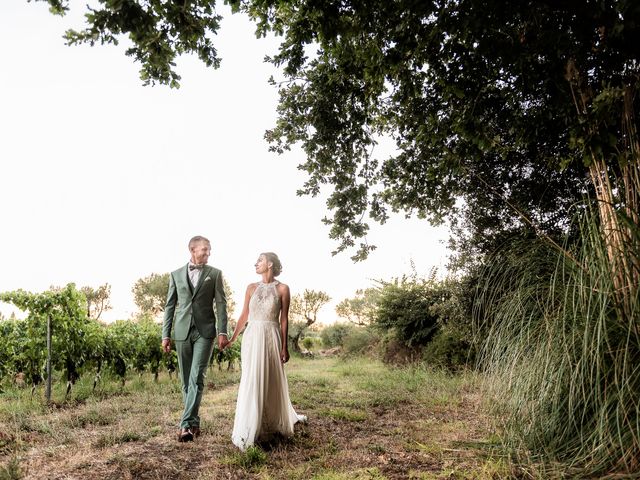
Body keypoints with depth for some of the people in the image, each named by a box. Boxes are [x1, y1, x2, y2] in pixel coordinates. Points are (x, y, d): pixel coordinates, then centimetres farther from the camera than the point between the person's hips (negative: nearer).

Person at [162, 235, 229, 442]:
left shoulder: (215, 273, 4)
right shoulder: (176, 274, 9)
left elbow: (221, 303, 0)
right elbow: (170, 306, 10)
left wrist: (222, 332, -9)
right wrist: (165, 334, 5)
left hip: (205, 331, -3)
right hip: (182, 331, 3)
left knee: (196, 378, -10)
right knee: (186, 380, 9)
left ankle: (186, 424, -8)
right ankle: (194, 422, 21)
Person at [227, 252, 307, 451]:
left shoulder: (282, 289, -2)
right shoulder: (251, 288, 7)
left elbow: (284, 319, -2)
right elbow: (244, 316, 12)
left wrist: (285, 346, -4)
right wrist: (231, 338, 11)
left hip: (271, 338, -2)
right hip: (252, 338, 2)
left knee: (272, 382, 8)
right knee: (252, 382, 2)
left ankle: (274, 423, 30)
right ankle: (249, 430, 12)